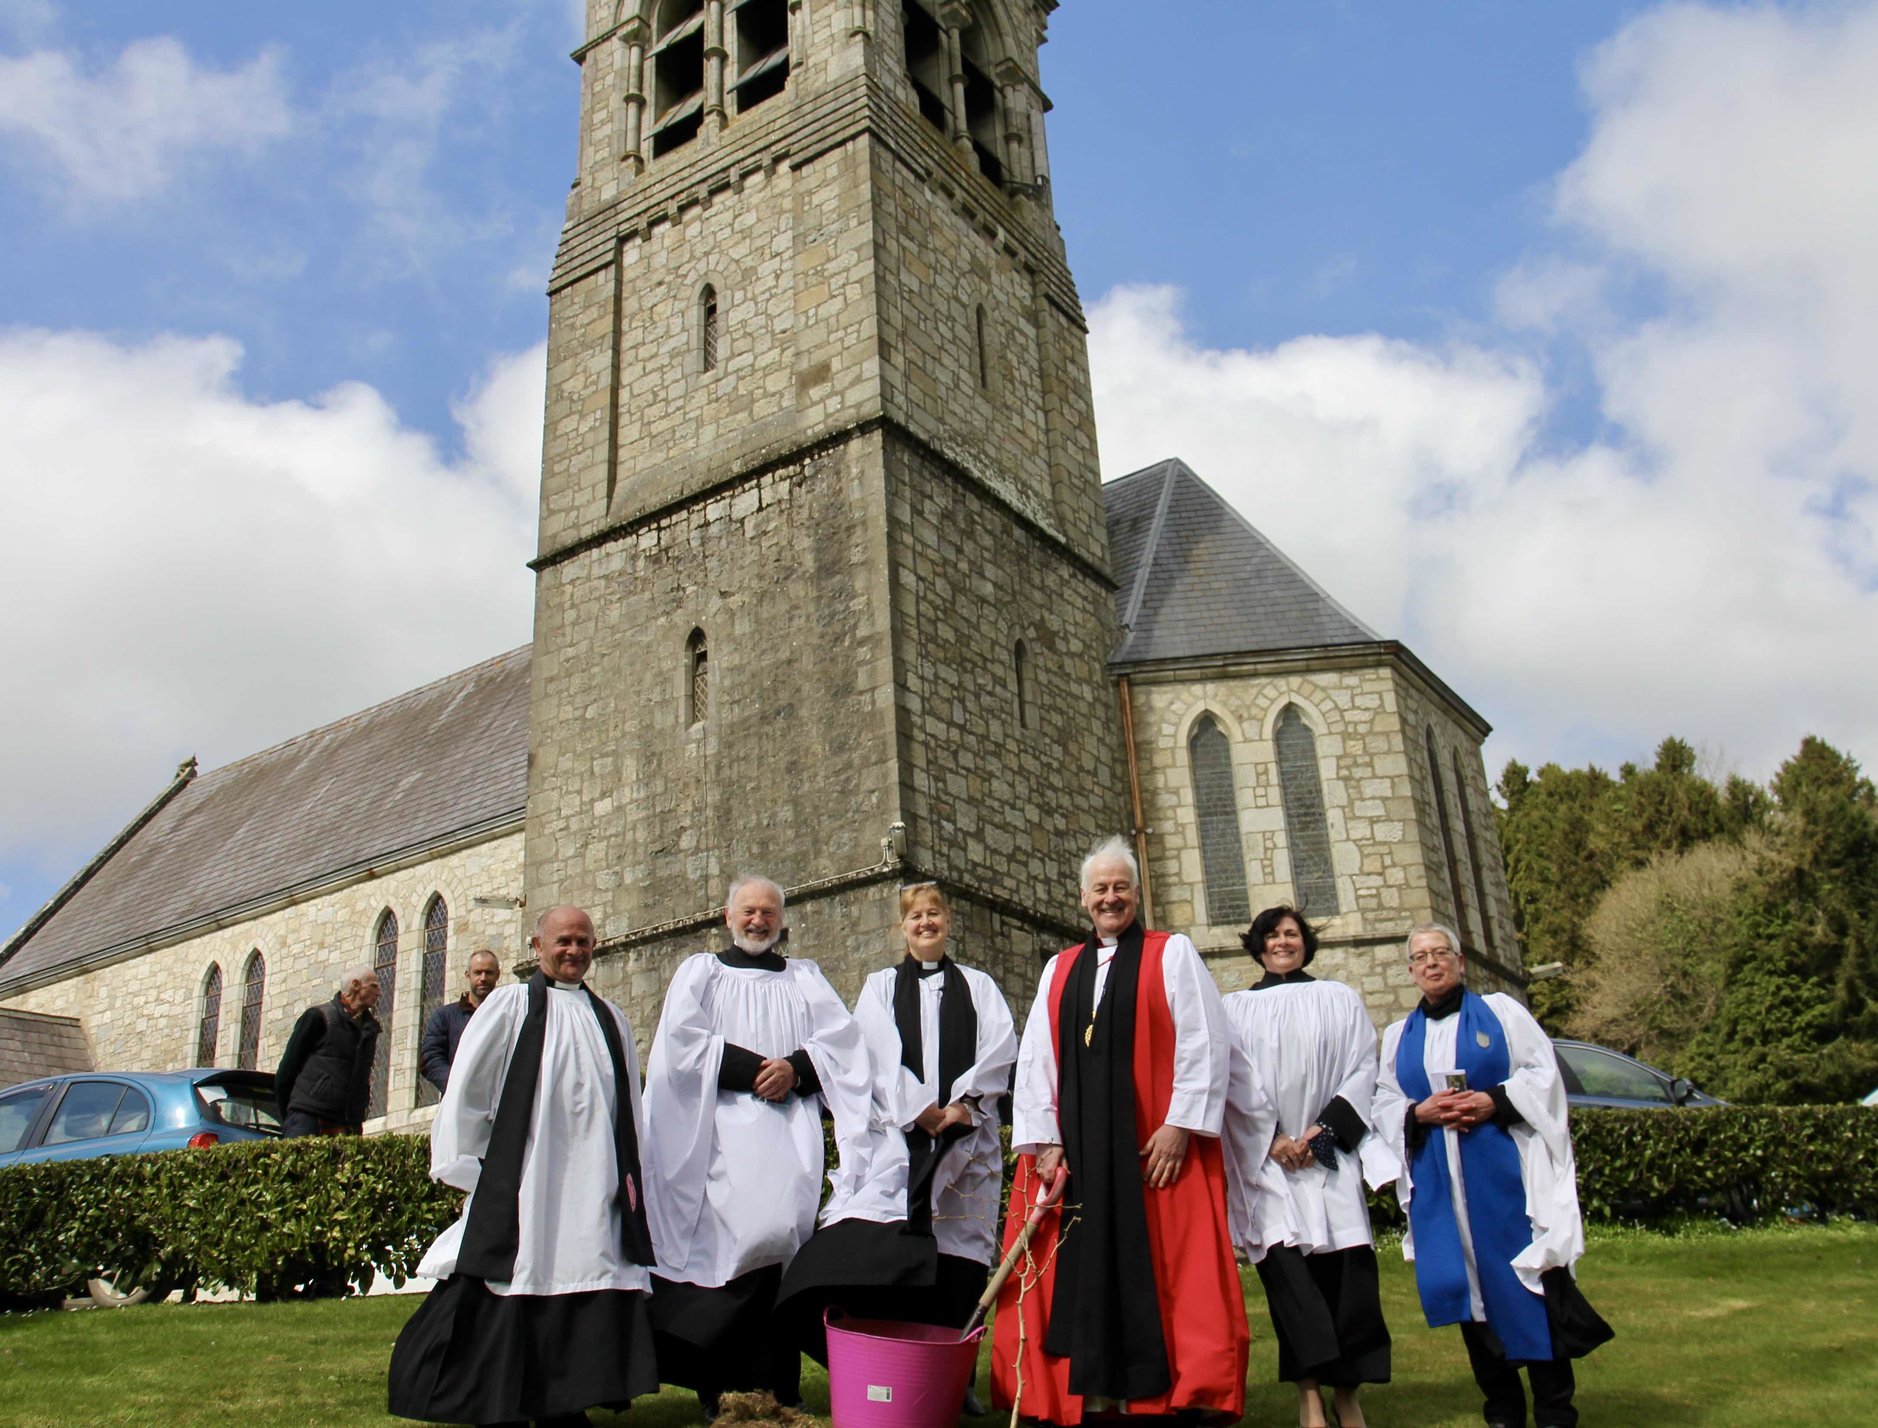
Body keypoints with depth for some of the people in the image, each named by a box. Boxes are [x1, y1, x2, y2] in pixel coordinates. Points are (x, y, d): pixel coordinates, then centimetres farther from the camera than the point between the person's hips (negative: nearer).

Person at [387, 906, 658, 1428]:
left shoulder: (611, 1019, 16)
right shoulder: (510, 1006, 3)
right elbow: (465, 1090, 2)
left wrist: (632, 1177, 11)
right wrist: (468, 1168, -1)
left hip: (594, 1186, 4)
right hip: (521, 1184, -3)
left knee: (589, 1288, 1)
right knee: (513, 1298, -3)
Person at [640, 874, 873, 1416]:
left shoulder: (805, 978, 22)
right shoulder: (700, 972, 17)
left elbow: (841, 1039, 9)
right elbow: (681, 1040, 0)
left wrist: (795, 1067, -9)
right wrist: (752, 1070, -8)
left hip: (790, 1132, 2)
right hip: (722, 1132, -2)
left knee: (782, 1238, -10)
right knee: (730, 1240, -16)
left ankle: (780, 1386, -6)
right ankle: (717, 1387, -11)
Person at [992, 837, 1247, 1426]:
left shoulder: (1173, 954, 6)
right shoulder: (1060, 970, 16)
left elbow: (1203, 1041, -3)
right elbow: (1035, 1059, 11)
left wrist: (1180, 1123, -12)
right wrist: (1043, 1138, 1)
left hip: (1155, 1145, -3)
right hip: (1075, 1151, 4)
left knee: (1160, 1268, -3)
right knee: (1082, 1270, 3)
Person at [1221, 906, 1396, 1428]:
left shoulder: (1340, 999, 15)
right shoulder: (1236, 1008, 14)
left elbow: (1362, 1070, 6)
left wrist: (1324, 1129, -8)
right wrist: (1272, 1139, -9)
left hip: (1331, 1153, 0)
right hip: (1265, 1158, 0)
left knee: (1344, 1265, -8)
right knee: (1284, 1265, -12)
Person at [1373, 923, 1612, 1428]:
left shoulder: (1500, 1011, 6)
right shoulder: (1398, 1036, 15)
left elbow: (1543, 1073, 0)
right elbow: (1384, 1104, 12)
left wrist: (1496, 1101, -15)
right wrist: (1420, 1113, -8)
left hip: (1504, 1169, -3)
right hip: (1439, 1184, 3)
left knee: (1528, 1279, -4)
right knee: (1469, 1288, 4)